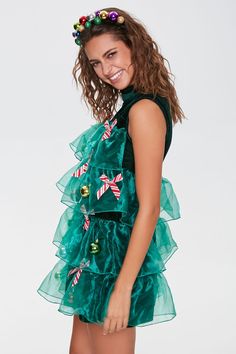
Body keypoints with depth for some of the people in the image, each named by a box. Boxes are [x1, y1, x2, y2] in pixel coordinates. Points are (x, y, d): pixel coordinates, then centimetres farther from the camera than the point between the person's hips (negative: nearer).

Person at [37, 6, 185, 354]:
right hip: (99, 245, 9)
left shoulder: (145, 110, -18)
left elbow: (149, 207, -21)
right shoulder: (128, 107, 9)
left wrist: (123, 288, -22)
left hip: (118, 247, -9)